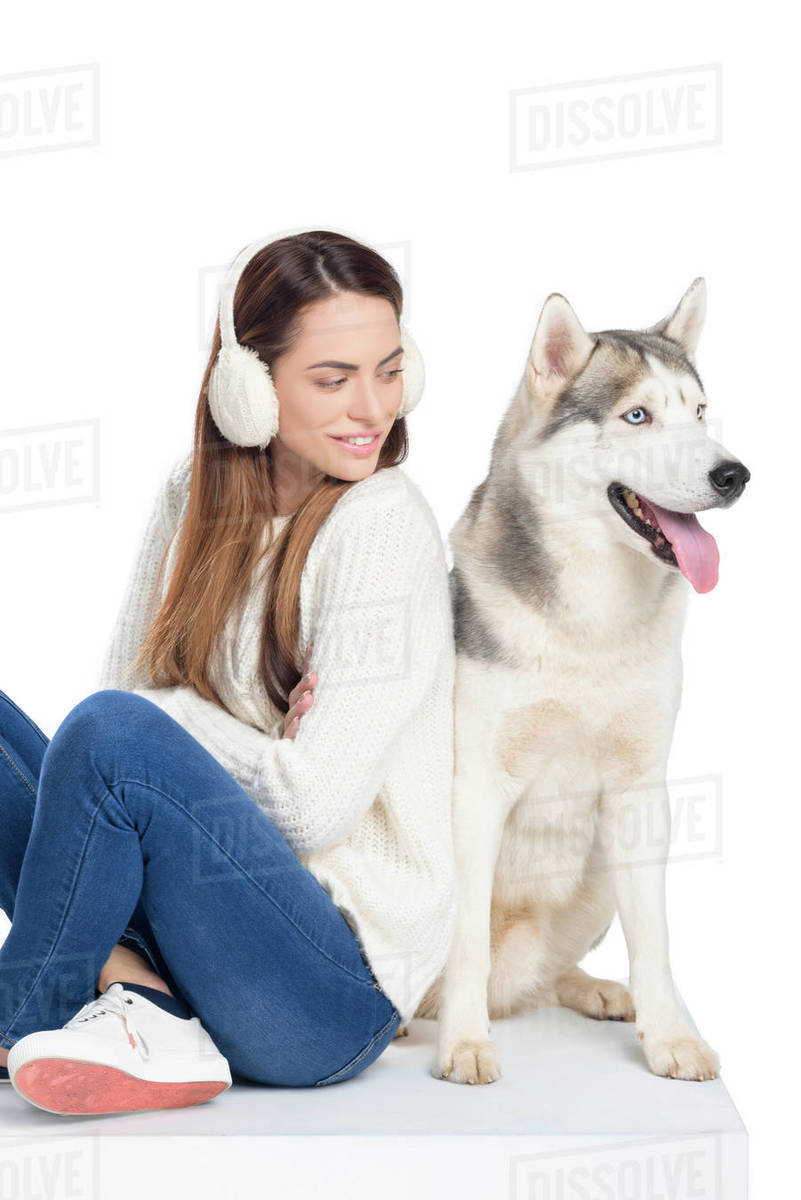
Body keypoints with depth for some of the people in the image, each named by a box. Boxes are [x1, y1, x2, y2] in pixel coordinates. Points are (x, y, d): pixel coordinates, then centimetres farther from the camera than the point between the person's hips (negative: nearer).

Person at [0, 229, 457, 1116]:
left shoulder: (383, 524, -14)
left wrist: (173, 712, -5)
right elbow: (128, 686, 7)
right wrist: (256, 752, -11)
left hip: (337, 993, -7)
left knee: (113, 729, -26)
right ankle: (136, 1004, -14)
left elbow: (316, 805, -18)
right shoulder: (196, 495, 5)